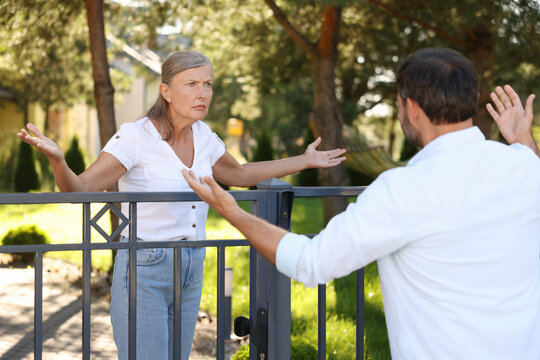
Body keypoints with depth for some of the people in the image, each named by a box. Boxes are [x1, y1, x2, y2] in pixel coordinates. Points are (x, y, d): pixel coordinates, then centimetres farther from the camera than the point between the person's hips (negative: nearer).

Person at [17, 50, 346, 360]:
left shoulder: (203, 136, 4)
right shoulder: (135, 137, -14)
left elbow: (239, 174, 23)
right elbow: (78, 189, -19)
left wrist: (304, 161, 22)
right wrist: (56, 159, -41)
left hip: (191, 270, 6)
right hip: (144, 269, -6)